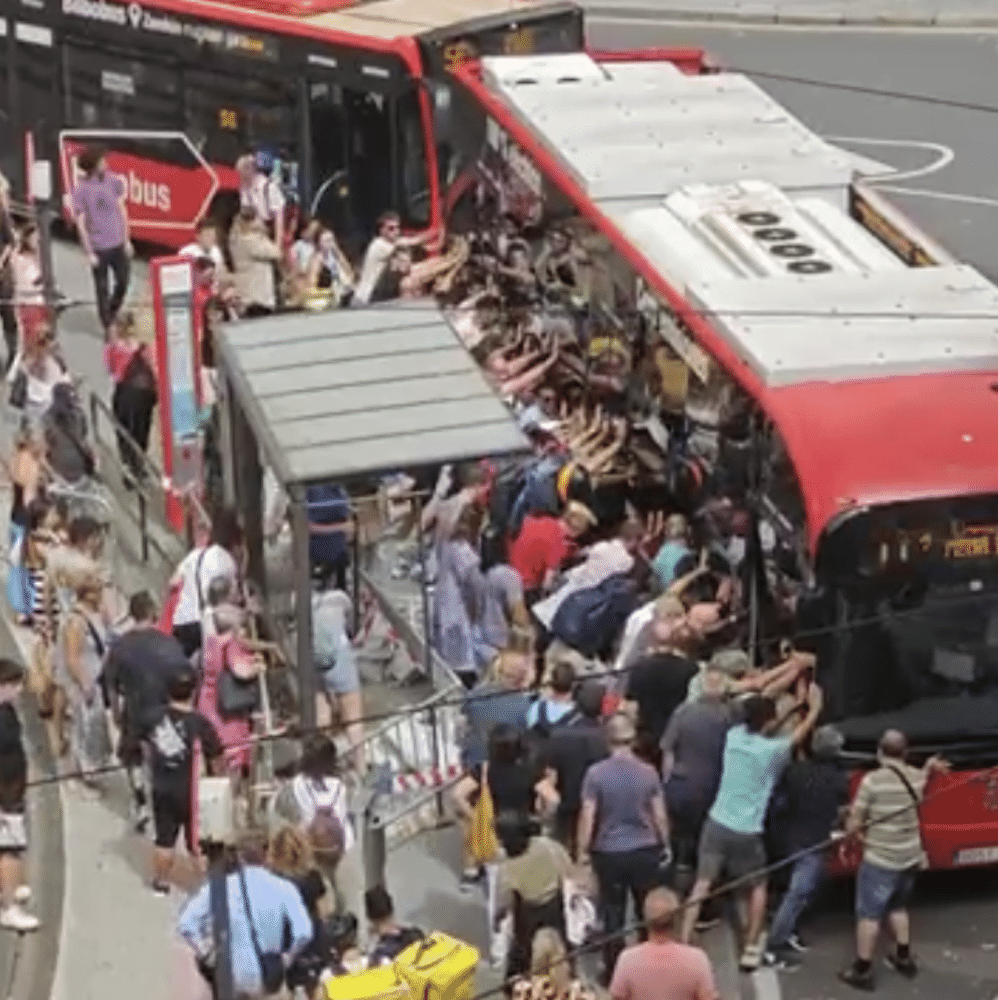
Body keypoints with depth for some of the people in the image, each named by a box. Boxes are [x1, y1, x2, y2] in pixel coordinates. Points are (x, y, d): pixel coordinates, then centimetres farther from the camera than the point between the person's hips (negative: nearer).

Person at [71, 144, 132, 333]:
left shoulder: (114, 181, -4)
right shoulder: (81, 189, -13)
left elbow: (122, 211, 5)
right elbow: (81, 223, -8)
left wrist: (127, 241, 5)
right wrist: (89, 252, -9)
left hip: (118, 244, 3)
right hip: (98, 247, -3)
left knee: (123, 282, 10)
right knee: (102, 288, 7)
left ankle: (112, 315, 36)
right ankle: (108, 327, 20)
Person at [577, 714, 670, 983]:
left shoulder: (595, 774, -12)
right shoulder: (648, 772, -7)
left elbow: (587, 817, -11)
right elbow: (660, 815, -1)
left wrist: (583, 850, 0)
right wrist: (665, 845, 15)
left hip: (609, 853, -1)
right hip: (645, 851, 1)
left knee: (613, 914, 10)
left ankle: (613, 972, 16)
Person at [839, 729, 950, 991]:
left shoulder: (873, 780, -19)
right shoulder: (916, 776, -1)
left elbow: (854, 824, -13)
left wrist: (856, 831, 7)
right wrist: (929, 768, 42)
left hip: (880, 860, -6)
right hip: (911, 857, 6)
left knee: (869, 914, 4)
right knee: (898, 907, 26)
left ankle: (862, 971, 7)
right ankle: (904, 959, 35)